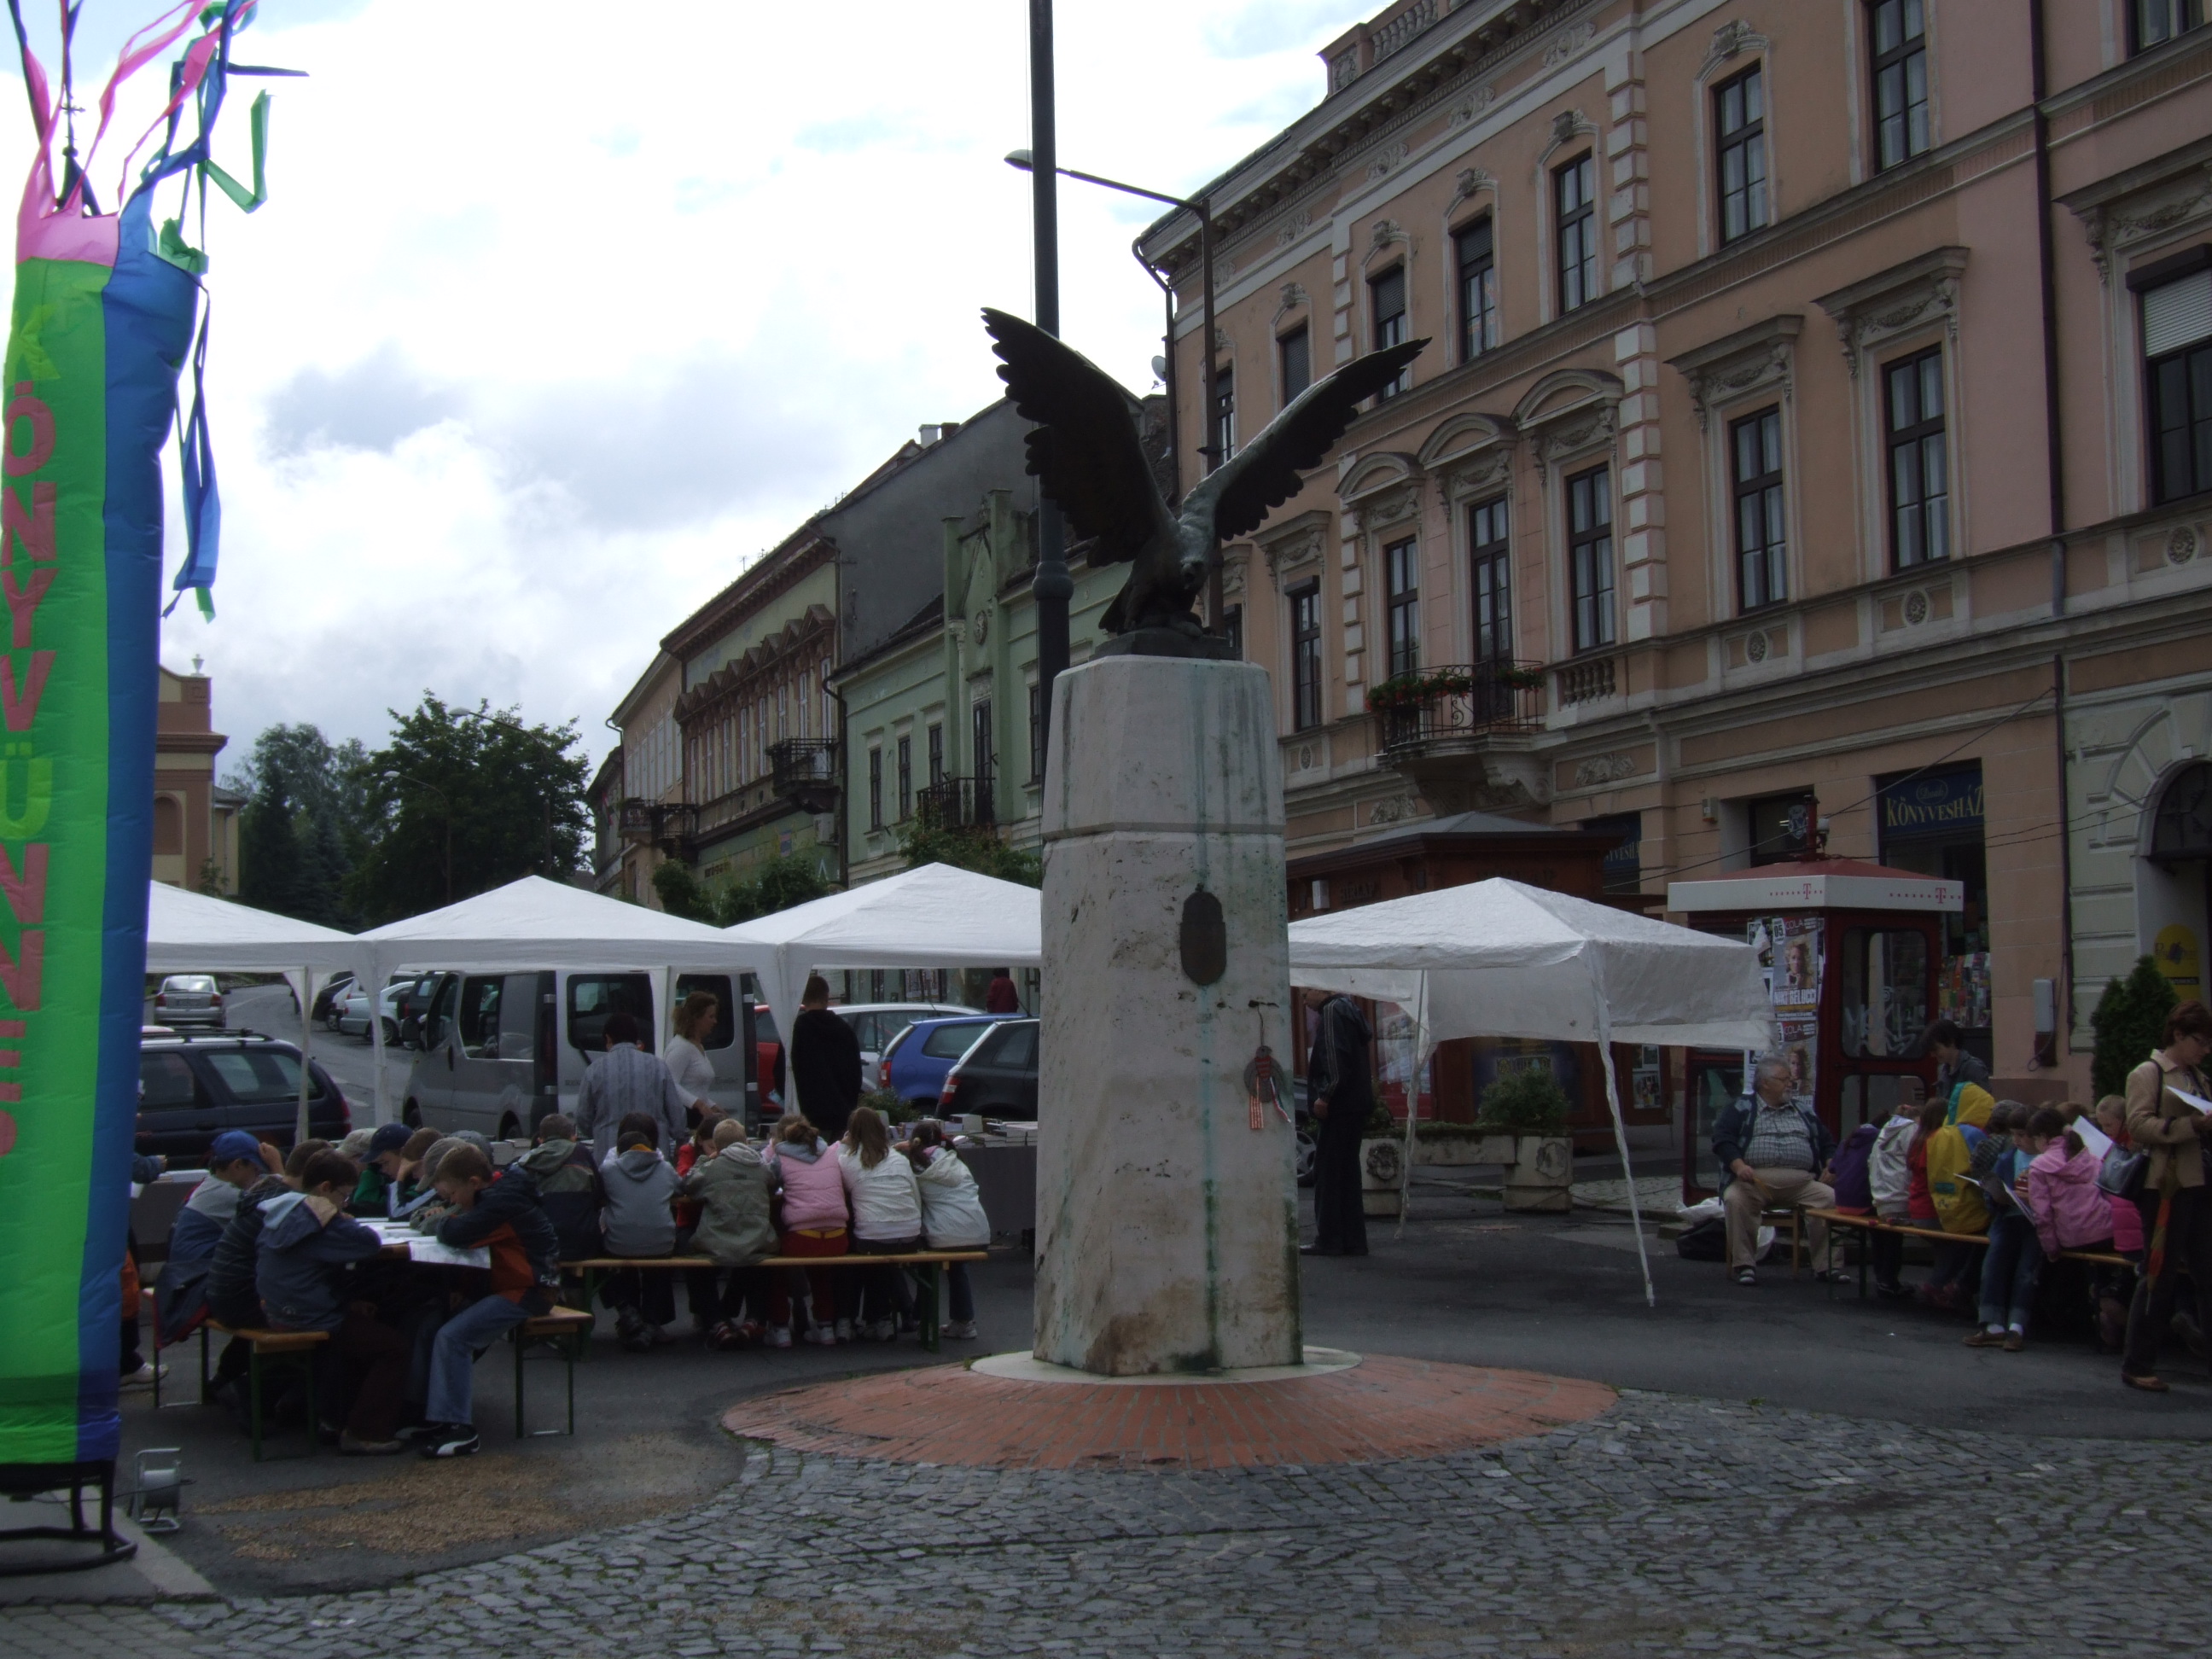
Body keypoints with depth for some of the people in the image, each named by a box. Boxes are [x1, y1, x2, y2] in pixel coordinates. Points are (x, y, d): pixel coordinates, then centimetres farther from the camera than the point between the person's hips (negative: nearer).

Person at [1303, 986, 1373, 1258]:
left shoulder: (1332, 1011, -9)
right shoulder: (1349, 1010, 19)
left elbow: (1335, 1055, -20)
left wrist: (1325, 1095, -20)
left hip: (1340, 1104, -10)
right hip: (1355, 1105, 10)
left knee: (1328, 1173, -6)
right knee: (1347, 1172, 12)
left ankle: (1329, 1240, -6)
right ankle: (1352, 1240, 13)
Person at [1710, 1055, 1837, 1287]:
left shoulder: (1805, 1113, 25)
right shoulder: (1741, 1109, 12)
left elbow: (1827, 1144, 22)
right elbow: (1722, 1138, 0)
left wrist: (1830, 1166, 0)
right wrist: (1738, 1165, -18)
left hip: (1800, 1181, 3)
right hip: (1755, 1179, -3)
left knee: (1831, 1197, -24)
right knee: (1735, 1199, -34)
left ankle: (1825, 1265, -14)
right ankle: (1743, 1264, -22)